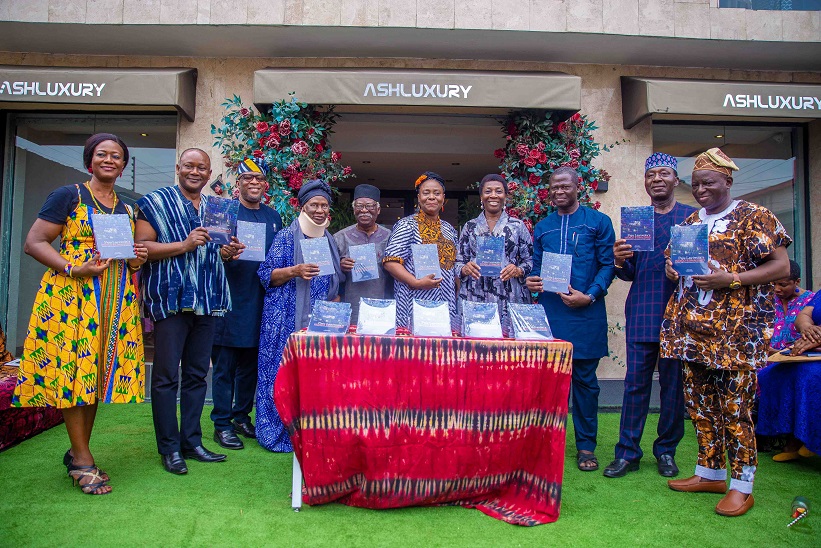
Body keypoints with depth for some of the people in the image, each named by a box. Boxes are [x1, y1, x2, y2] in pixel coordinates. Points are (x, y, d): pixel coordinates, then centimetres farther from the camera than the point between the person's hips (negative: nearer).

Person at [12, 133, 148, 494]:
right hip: (71, 295, -5)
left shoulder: (127, 210, 18)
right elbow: (33, 243, -5)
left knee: (97, 373, 6)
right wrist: (74, 269, -19)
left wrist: (136, 261, 4)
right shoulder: (69, 196, 1)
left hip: (115, 300, 5)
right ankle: (83, 460, 4)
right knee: (72, 369, -5)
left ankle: (77, 452, 18)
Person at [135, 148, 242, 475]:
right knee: (166, 375, -1)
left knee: (197, 374, 10)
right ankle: (169, 448, 10)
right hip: (170, 298, -5)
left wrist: (227, 252, 5)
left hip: (207, 301, 6)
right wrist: (184, 245, -17)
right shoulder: (156, 202, 1)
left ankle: (191, 441, 20)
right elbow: (141, 247, -9)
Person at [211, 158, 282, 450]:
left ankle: (242, 417, 27)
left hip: (260, 303, 5)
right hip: (230, 301, -5)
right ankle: (222, 424, 11)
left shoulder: (273, 217, 14)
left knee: (251, 364, 13)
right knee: (225, 364, 1)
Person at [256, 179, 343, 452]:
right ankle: (277, 433, 10)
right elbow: (266, 275, -6)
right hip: (288, 319, -5)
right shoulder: (286, 236, -2)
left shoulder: (330, 241, 15)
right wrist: (295, 271, -21)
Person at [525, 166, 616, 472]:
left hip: (585, 313, -3)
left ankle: (586, 445, 16)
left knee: (584, 379, 4)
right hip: (549, 311, 3)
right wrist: (532, 282, -4)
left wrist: (590, 296, -13)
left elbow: (608, 264, -1)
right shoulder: (542, 227, 15)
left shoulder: (598, 222, 4)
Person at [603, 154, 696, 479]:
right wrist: (619, 262, -10)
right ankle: (627, 452, 9)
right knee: (635, 384, 2)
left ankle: (666, 450, 21)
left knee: (673, 384, 6)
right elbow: (629, 273, 12)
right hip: (641, 313, 1)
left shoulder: (693, 217, 9)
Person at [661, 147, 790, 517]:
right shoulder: (691, 221, 17)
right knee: (699, 401, 11)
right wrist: (671, 269, 3)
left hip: (734, 327, -6)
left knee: (734, 405, -3)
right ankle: (710, 472, 24)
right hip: (691, 326, 7)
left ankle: (742, 485, 10)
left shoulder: (753, 217, -3)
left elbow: (781, 267, -8)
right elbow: (676, 261, 26)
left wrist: (730, 279, -19)